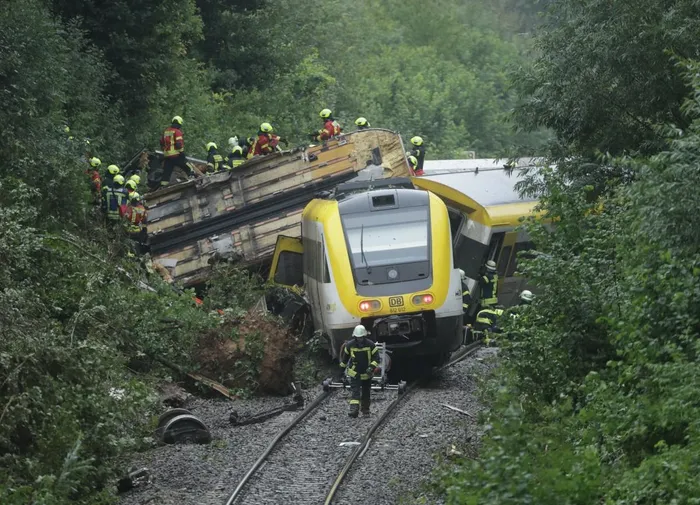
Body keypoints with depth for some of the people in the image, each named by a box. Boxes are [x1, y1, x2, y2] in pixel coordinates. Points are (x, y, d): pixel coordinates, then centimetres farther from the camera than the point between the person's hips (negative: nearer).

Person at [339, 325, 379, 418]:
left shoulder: (371, 345, -11)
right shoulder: (350, 345, -9)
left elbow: (376, 359, -10)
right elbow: (345, 356, 9)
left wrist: (371, 367, -25)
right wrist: (343, 366, 20)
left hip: (367, 374, 1)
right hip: (354, 374, -1)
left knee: (366, 393, 12)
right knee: (355, 392, -15)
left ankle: (365, 410, 27)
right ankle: (354, 410, -27)